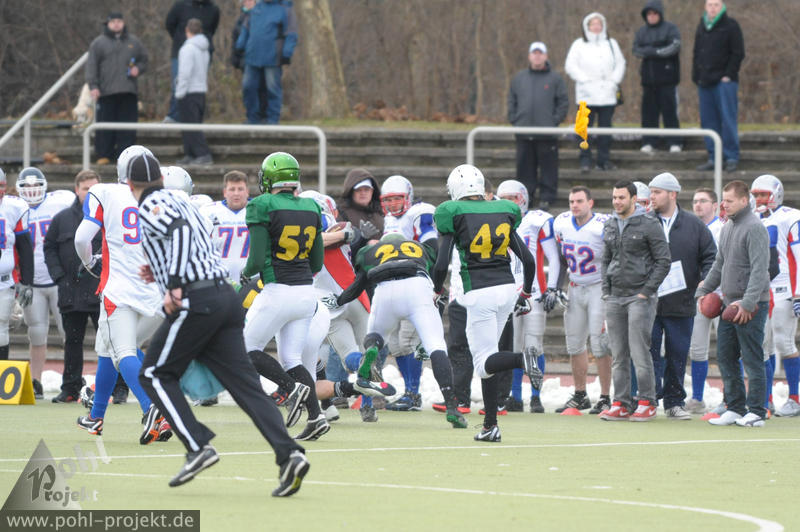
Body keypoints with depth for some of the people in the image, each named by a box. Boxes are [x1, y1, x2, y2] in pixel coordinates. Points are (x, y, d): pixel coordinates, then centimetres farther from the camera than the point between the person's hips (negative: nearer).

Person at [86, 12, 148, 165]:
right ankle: (103, 155, 3)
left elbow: (143, 60, 24)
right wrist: (93, 86, -9)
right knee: (105, 126, -3)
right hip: (106, 92, -2)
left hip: (128, 92, 2)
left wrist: (138, 69, 1)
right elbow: (92, 66, 2)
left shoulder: (133, 42, 16)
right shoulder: (98, 43, 7)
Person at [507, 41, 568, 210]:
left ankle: (546, 197, 4)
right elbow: (512, 101, 17)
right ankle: (526, 195, 14)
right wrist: (513, 119, 5)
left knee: (548, 167, -1)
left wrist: (555, 120, -6)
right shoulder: (519, 78, 12)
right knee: (525, 166, 6)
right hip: (524, 132, 3)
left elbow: (563, 102, 3)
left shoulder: (555, 79, 4)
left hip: (547, 133, -3)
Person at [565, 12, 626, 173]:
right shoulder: (579, 45, 5)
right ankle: (585, 160, -5)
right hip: (587, 94, -3)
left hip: (607, 93, 3)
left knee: (605, 127, 3)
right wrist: (585, 80, -10)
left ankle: (603, 160, 9)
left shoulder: (611, 44, 15)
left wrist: (614, 81, -2)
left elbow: (620, 64, 14)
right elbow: (570, 66, -1)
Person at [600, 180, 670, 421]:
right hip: (614, 299, 6)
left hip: (639, 297, -6)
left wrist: (647, 291, -10)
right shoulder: (609, 226, 13)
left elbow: (663, 261, -5)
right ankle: (621, 404, 9)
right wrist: (606, 289, 10)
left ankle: (647, 403, -2)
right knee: (618, 356, 5)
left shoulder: (649, 225, -5)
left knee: (639, 352, -9)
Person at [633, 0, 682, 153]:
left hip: (667, 78, -4)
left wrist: (651, 51, -11)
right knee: (648, 111, 3)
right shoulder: (641, 32, 12)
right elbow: (636, 50, 2)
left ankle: (674, 143, -2)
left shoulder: (670, 29, 0)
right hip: (648, 77, 4)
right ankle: (648, 142, 8)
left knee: (670, 110, -5)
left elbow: (674, 47, -13)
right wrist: (658, 51, -13)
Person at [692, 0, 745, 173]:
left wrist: (728, 75, -11)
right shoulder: (702, 26, 16)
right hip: (705, 81, 6)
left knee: (728, 119, -8)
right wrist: (696, 76, 11)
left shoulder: (730, 26, -2)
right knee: (708, 120, 5)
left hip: (724, 81, -6)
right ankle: (714, 157, 10)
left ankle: (731, 157, -4)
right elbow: (696, 53, 21)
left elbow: (738, 53, -5)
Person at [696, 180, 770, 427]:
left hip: (751, 306, -9)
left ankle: (756, 412, -1)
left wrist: (748, 304, -24)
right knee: (725, 356, 8)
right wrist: (703, 290, 16)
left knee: (752, 359, -5)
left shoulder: (754, 228, -13)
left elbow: (759, 270, -19)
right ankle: (735, 408, 15)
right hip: (730, 303, 9)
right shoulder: (727, 228, 15)